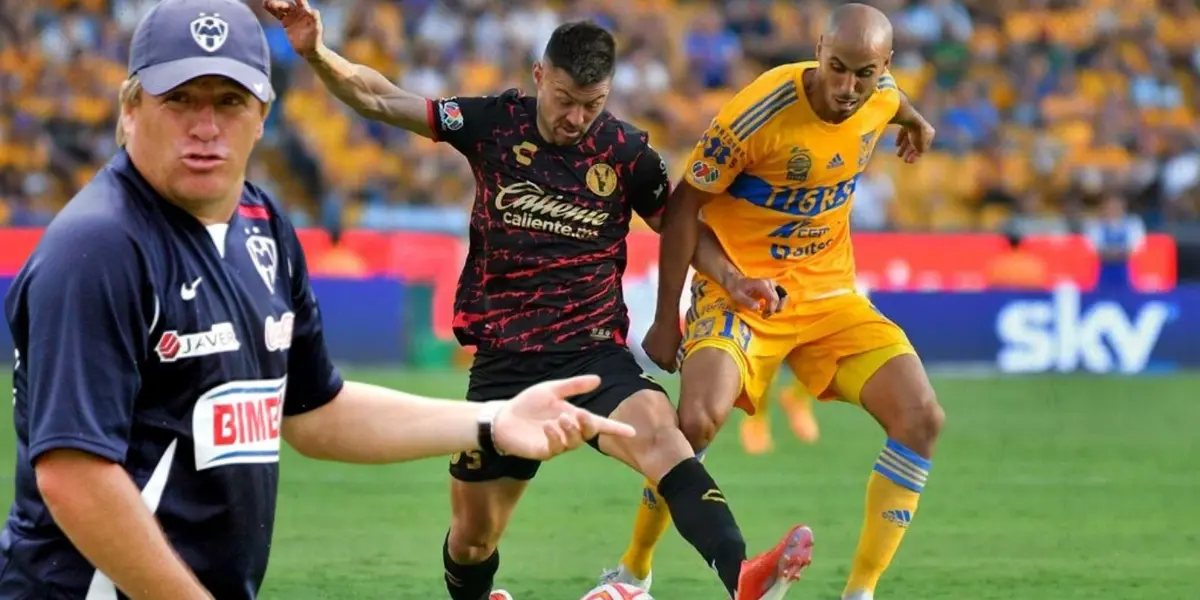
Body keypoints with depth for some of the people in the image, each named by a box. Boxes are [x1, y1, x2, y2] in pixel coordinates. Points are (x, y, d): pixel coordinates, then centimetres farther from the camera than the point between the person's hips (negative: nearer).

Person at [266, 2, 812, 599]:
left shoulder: (626, 152, -4)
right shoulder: (494, 124, -4)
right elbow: (378, 99, -2)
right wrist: (317, 54, -18)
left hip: (593, 352, -2)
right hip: (503, 362, 2)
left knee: (658, 429, -34)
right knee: (473, 537, 9)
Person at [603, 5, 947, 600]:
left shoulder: (882, 96, -7)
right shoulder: (760, 112, -23)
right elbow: (684, 204, -13)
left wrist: (914, 122, 46)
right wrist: (666, 318, -13)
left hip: (830, 292, 5)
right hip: (741, 289, -5)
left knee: (921, 418, -12)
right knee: (697, 419, -29)